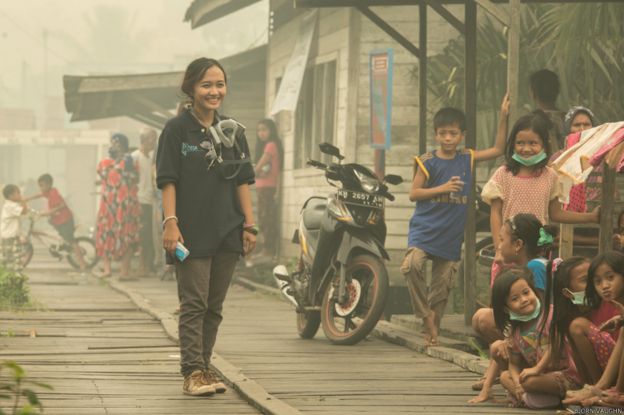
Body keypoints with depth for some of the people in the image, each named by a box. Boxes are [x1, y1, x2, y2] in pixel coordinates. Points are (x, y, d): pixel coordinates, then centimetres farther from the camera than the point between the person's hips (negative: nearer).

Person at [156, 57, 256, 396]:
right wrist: (170, 222, -16)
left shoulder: (232, 131, 12)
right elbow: (168, 180, -7)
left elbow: (242, 181, 13)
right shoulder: (177, 129, -3)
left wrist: (249, 224, 7)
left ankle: (203, 368, 14)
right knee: (194, 303, -7)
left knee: (214, 306, 8)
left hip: (227, 231, 5)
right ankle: (192, 372, -9)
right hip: (192, 231, -5)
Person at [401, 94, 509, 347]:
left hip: (451, 234, 3)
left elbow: (497, 150, 14)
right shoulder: (428, 162, -2)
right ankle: (425, 313, -11)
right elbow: (413, 193, -3)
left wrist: (503, 118, 7)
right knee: (412, 265, -28)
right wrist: (442, 188, -14)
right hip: (425, 228, -3)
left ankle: (431, 332, 14)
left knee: (442, 285, 4)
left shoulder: (467, 159, 9)